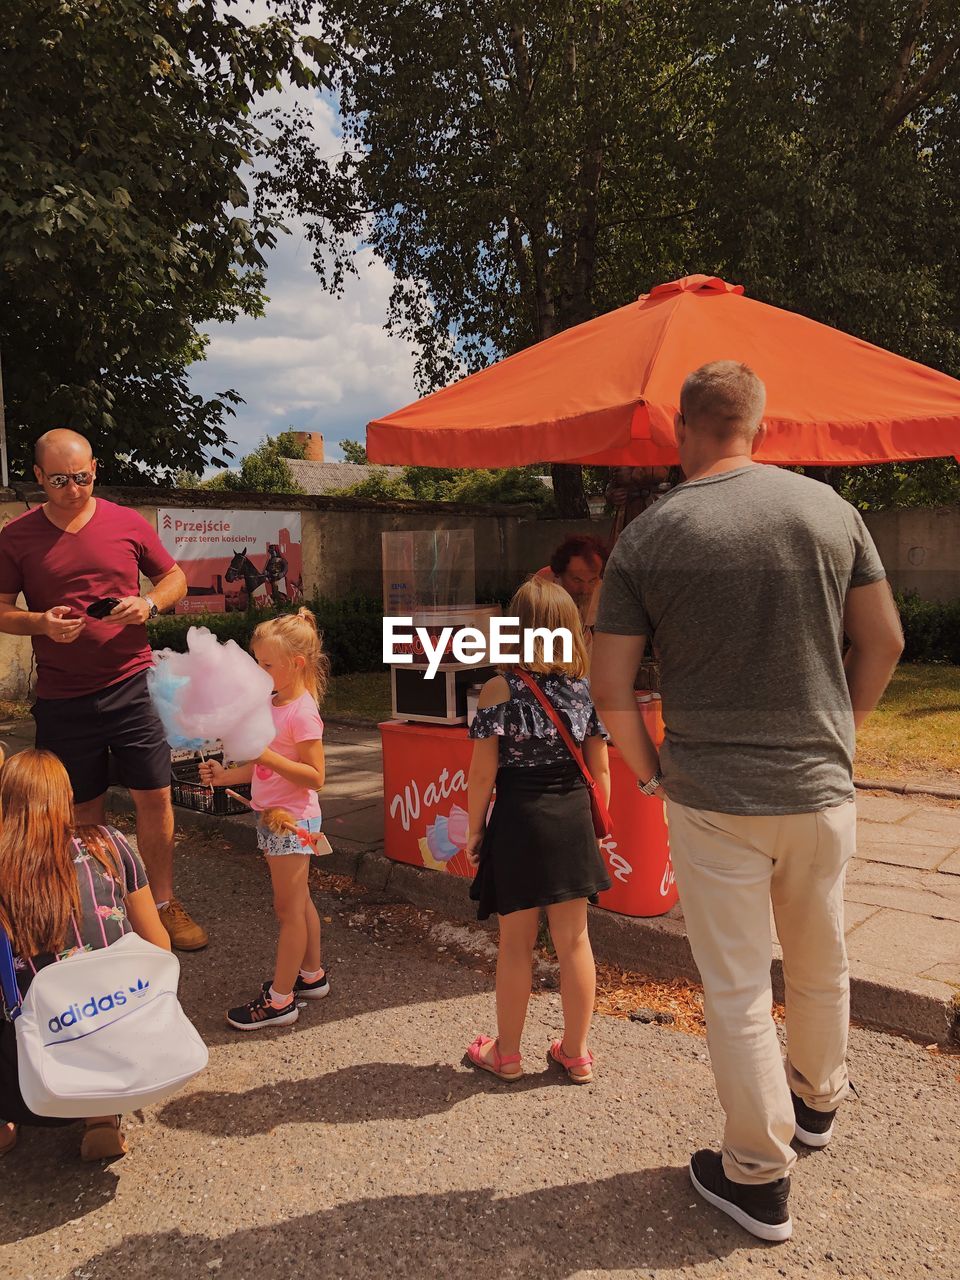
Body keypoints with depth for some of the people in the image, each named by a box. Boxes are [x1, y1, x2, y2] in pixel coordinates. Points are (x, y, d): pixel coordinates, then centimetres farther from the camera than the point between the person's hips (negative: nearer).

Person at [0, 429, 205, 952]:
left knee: (154, 796, 1)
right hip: (62, 698, 0)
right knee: (85, 812, 10)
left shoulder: (127, 523, 1)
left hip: (131, 686, 0)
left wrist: (149, 604, -10)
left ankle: (163, 905, 18)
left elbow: (175, 577, 11)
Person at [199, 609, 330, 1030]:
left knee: (289, 908, 1)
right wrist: (227, 776, 4)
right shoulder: (272, 705, 8)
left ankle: (280, 999, 12)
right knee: (298, 902, 19)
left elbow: (314, 776, -23)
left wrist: (266, 756, -29)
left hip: (292, 821, -9)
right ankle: (311, 975, 34)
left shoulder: (302, 712, -20)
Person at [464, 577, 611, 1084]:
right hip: (573, 819, 3)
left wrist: (475, 831, 2)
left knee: (516, 942, 10)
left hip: (518, 819, -3)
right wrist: (595, 826, 15)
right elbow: (600, 770, 3)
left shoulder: (498, 690, -11)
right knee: (574, 939, 14)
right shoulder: (586, 687, -1)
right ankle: (575, 1052, 28)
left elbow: (483, 775, -11)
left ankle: (506, 1053, 27)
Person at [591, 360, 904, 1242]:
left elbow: (611, 690, -10)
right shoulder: (828, 507, -2)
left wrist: (650, 772, 6)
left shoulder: (646, 539, -10)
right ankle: (818, 1101, 49)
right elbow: (883, 641, 4)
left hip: (711, 799, -3)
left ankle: (759, 1177, 25)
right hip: (822, 788, 4)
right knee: (822, 964, 24)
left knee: (737, 989, 10)